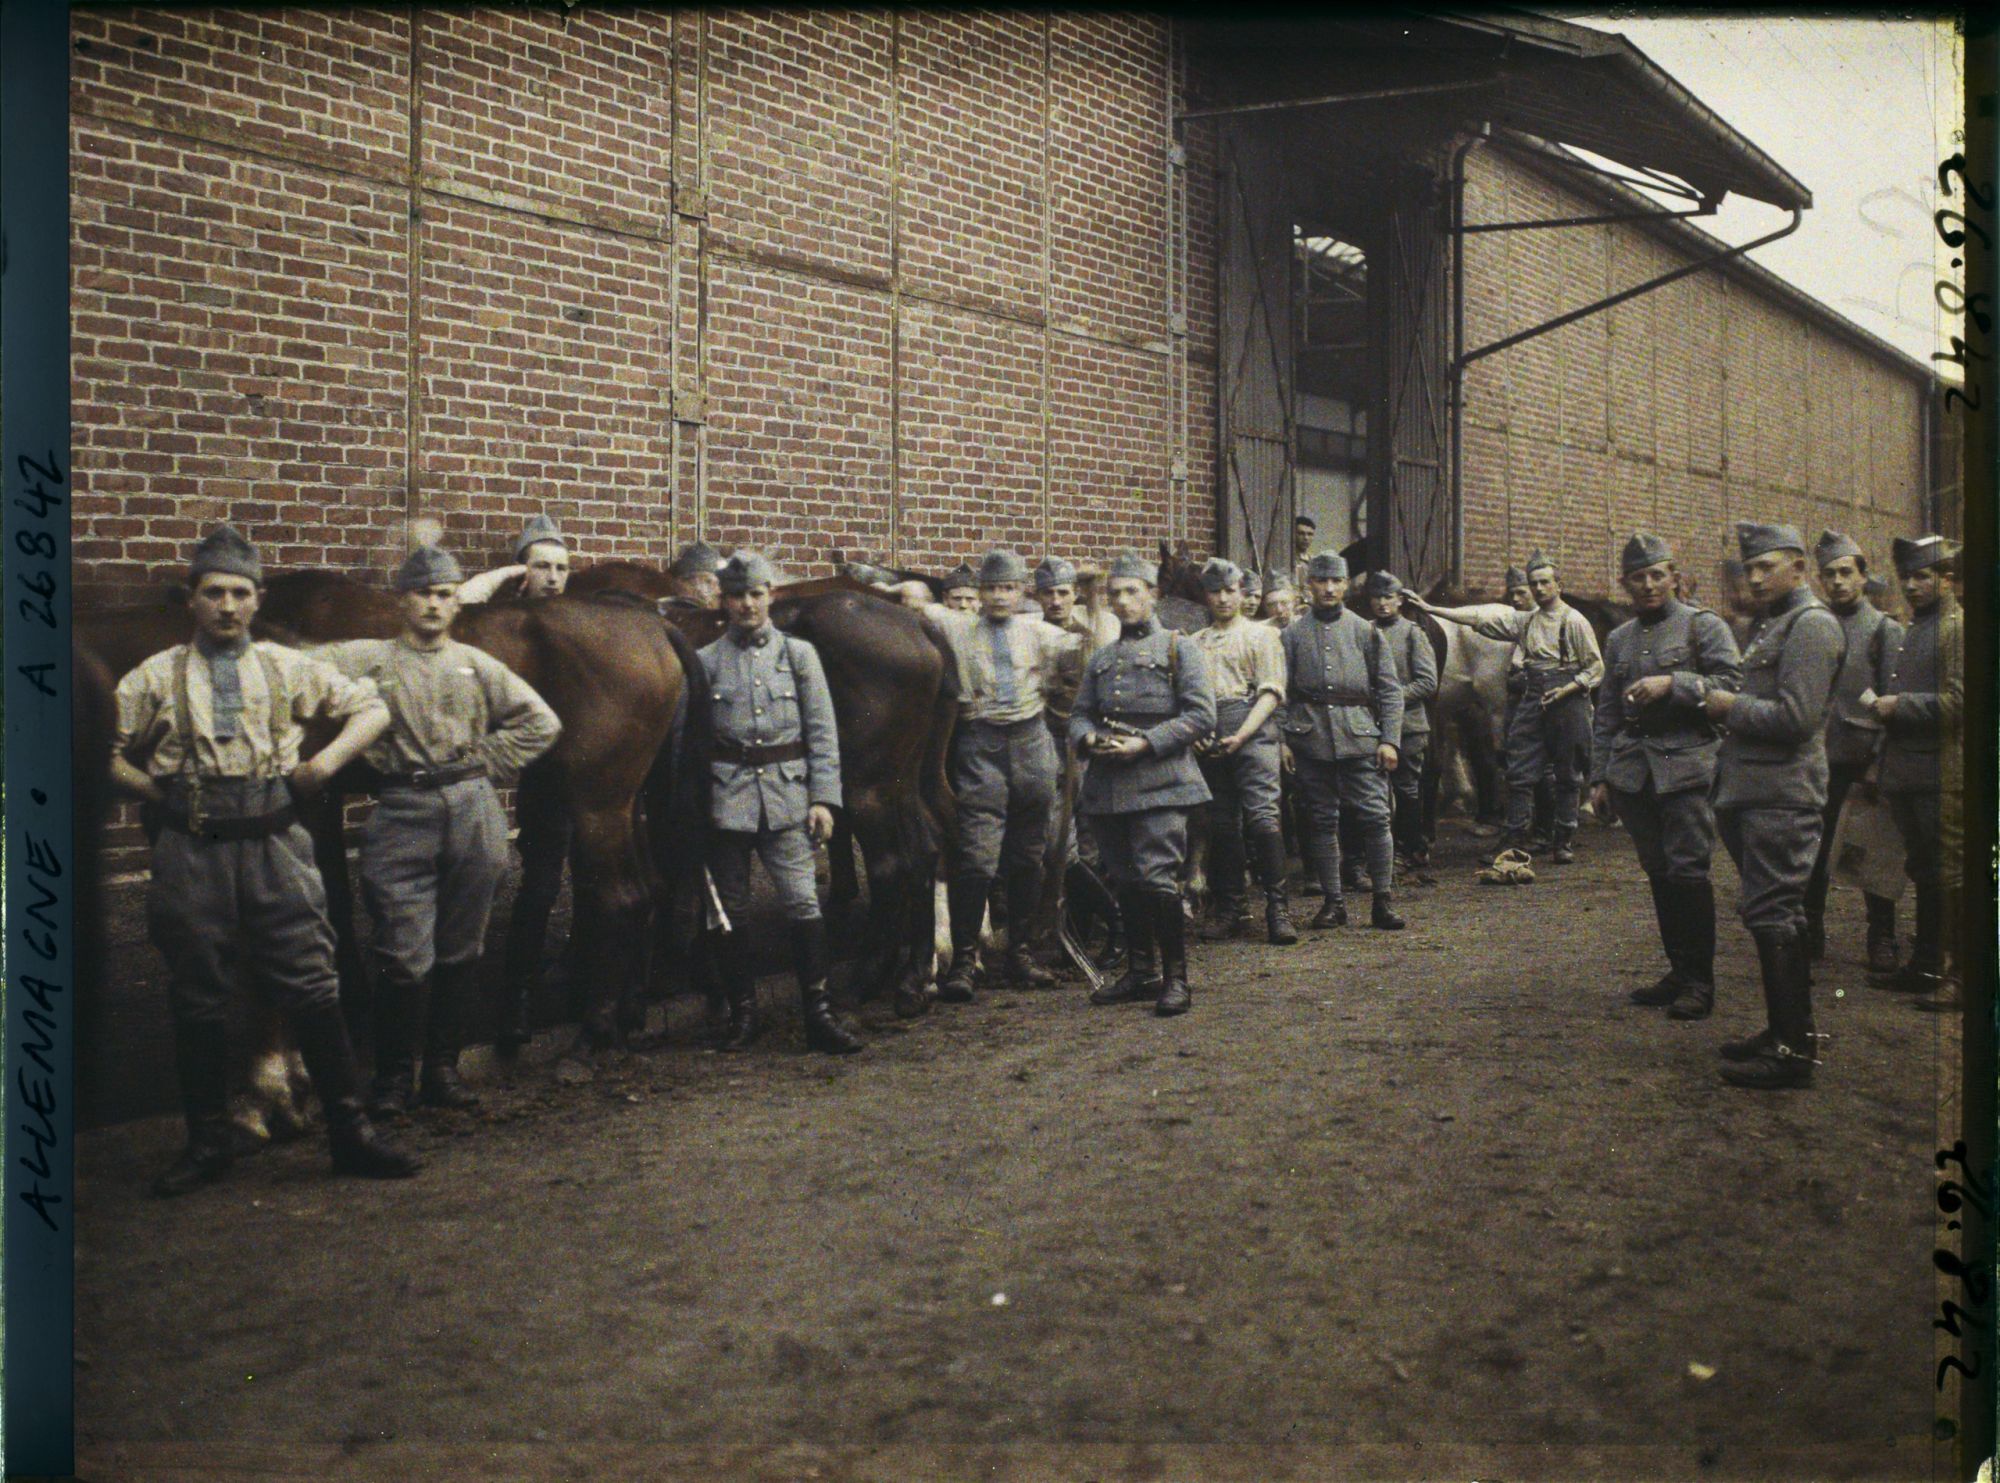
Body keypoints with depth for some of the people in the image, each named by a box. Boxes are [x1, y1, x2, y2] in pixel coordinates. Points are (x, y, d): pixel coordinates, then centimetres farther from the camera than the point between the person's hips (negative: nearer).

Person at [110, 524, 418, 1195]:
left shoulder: (287, 668, 8)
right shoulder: (155, 678, 7)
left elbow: (371, 708, 12)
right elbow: (118, 759, 11)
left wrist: (326, 762, -1)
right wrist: (163, 797, -4)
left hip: (273, 844, 0)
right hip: (190, 854, 0)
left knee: (313, 990, 0)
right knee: (197, 1001, 7)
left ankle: (351, 1133, 8)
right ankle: (207, 1144, 20)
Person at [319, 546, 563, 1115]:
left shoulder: (476, 664, 11)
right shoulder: (367, 659, 6)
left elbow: (540, 722, 10)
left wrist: (484, 766, 0)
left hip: (473, 813, 3)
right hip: (402, 814, -3)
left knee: (461, 951, 9)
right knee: (404, 956, -5)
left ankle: (443, 1068, 21)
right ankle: (391, 1077, 10)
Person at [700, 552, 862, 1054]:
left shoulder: (798, 653, 4)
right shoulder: (707, 660, 4)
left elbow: (822, 732, 2)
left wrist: (824, 797, -5)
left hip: (787, 792, -1)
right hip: (726, 795, 1)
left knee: (802, 901, -7)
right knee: (730, 910, 6)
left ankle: (820, 1012, 1)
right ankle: (743, 1014, 19)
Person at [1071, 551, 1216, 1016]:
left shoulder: (1179, 648, 3)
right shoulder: (1101, 658, 19)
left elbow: (1201, 715, -6)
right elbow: (1080, 713, 18)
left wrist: (1145, 743, -15)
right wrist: (1089, 738, -7)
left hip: (1159, 782, -5)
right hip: (1108, 785, 6)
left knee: (1157, 879, -12)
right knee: (1125, 881, 10)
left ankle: (1176, 979, -2)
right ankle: (1140, 972, 21)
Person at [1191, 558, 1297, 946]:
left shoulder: (1261, 635, 8)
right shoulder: (1195, 645, 20)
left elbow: (1270, 693, -1)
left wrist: (1241, 736, -13)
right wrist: (1193, 734, -4)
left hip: (1252, 732, -4)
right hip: (1209, 739, 4)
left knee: (1262, 817, -15)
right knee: (1221, 824, 4)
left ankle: (1278, 908, -11)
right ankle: (1227, 910, 11)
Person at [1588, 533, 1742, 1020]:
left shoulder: (1704, 626, 2)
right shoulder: (1619, 639, 17)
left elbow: (1732, 684, -8)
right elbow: (1606, 714, 19)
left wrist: (1672, 683, -18)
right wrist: (1599, 777, 14)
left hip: (1687, 764, -5)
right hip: (1633, 772, 5)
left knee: (1689, 870, -8)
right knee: (1659, 873, 8)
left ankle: (1699, 981, 0)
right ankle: (1679, 970, 17)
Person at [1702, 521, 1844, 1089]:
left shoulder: (1811, 624, -11)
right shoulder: (1770, 623, 19)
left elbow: (1795, 718, -20)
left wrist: (1730, 707, -9)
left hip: (1781, 799, -10)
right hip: (1754, 792, 10)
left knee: (1771, 915, -9)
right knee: (1775, 915, 15)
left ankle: (1795, 1048, -5)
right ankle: (1783, 1029, 23)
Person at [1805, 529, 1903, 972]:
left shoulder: (1885, 629, -2)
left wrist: (1881, 760, -13)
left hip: (1865, 758, -3)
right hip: (1820, 760, 3)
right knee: (1813, 851, 8)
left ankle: (1882, 940, 15)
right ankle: (1811, 934, 19)